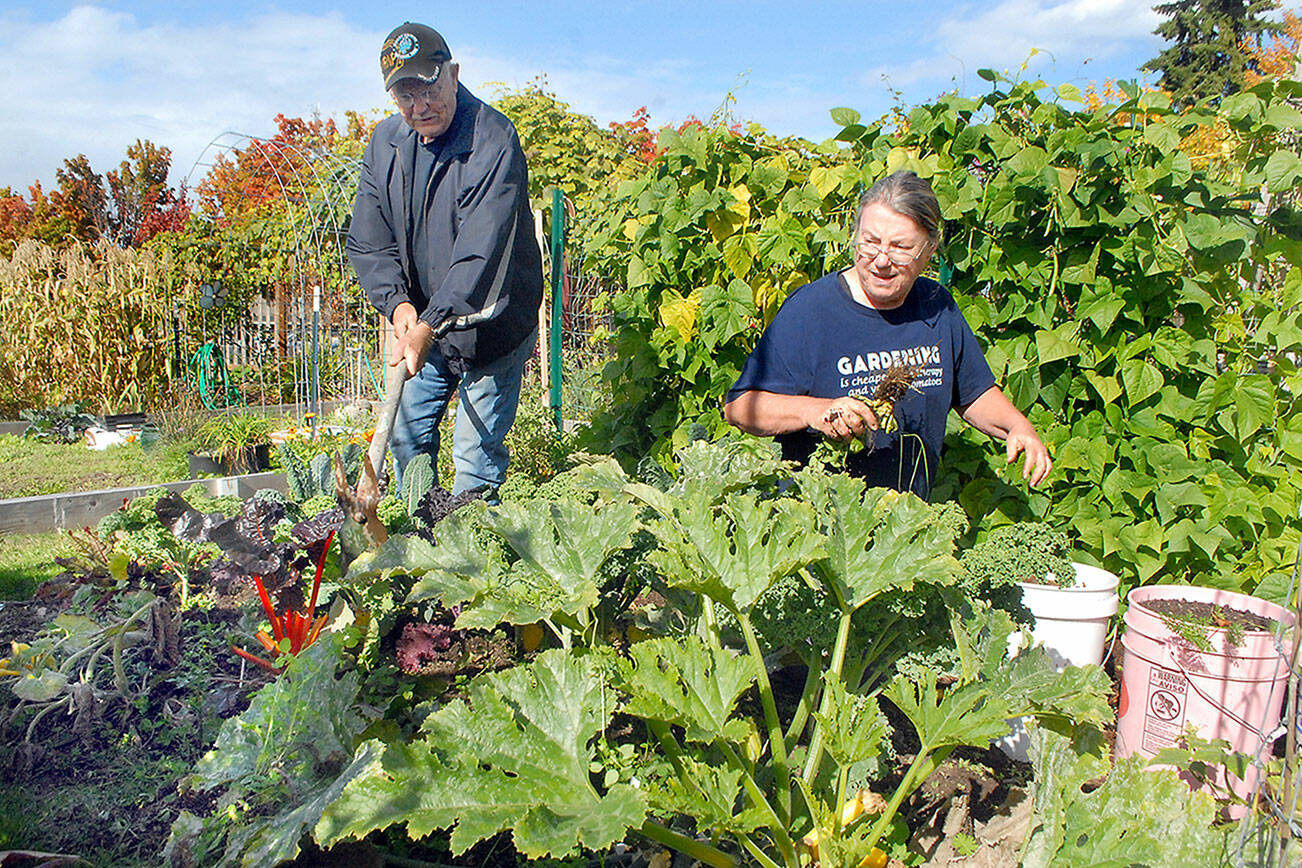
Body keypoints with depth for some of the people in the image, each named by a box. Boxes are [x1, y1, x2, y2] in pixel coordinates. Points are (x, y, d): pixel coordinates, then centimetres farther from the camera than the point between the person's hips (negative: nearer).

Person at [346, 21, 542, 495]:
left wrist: (432, 324, -35)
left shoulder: (493, 140, -21)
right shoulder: (385, 142, 0)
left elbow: (480, 251, -29)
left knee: (476, 455, -4)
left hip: (491, 326, -6)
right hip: (420, 323, 7)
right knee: (407, 436, 16)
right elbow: (366, 242, 0)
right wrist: (396, 302, -17)